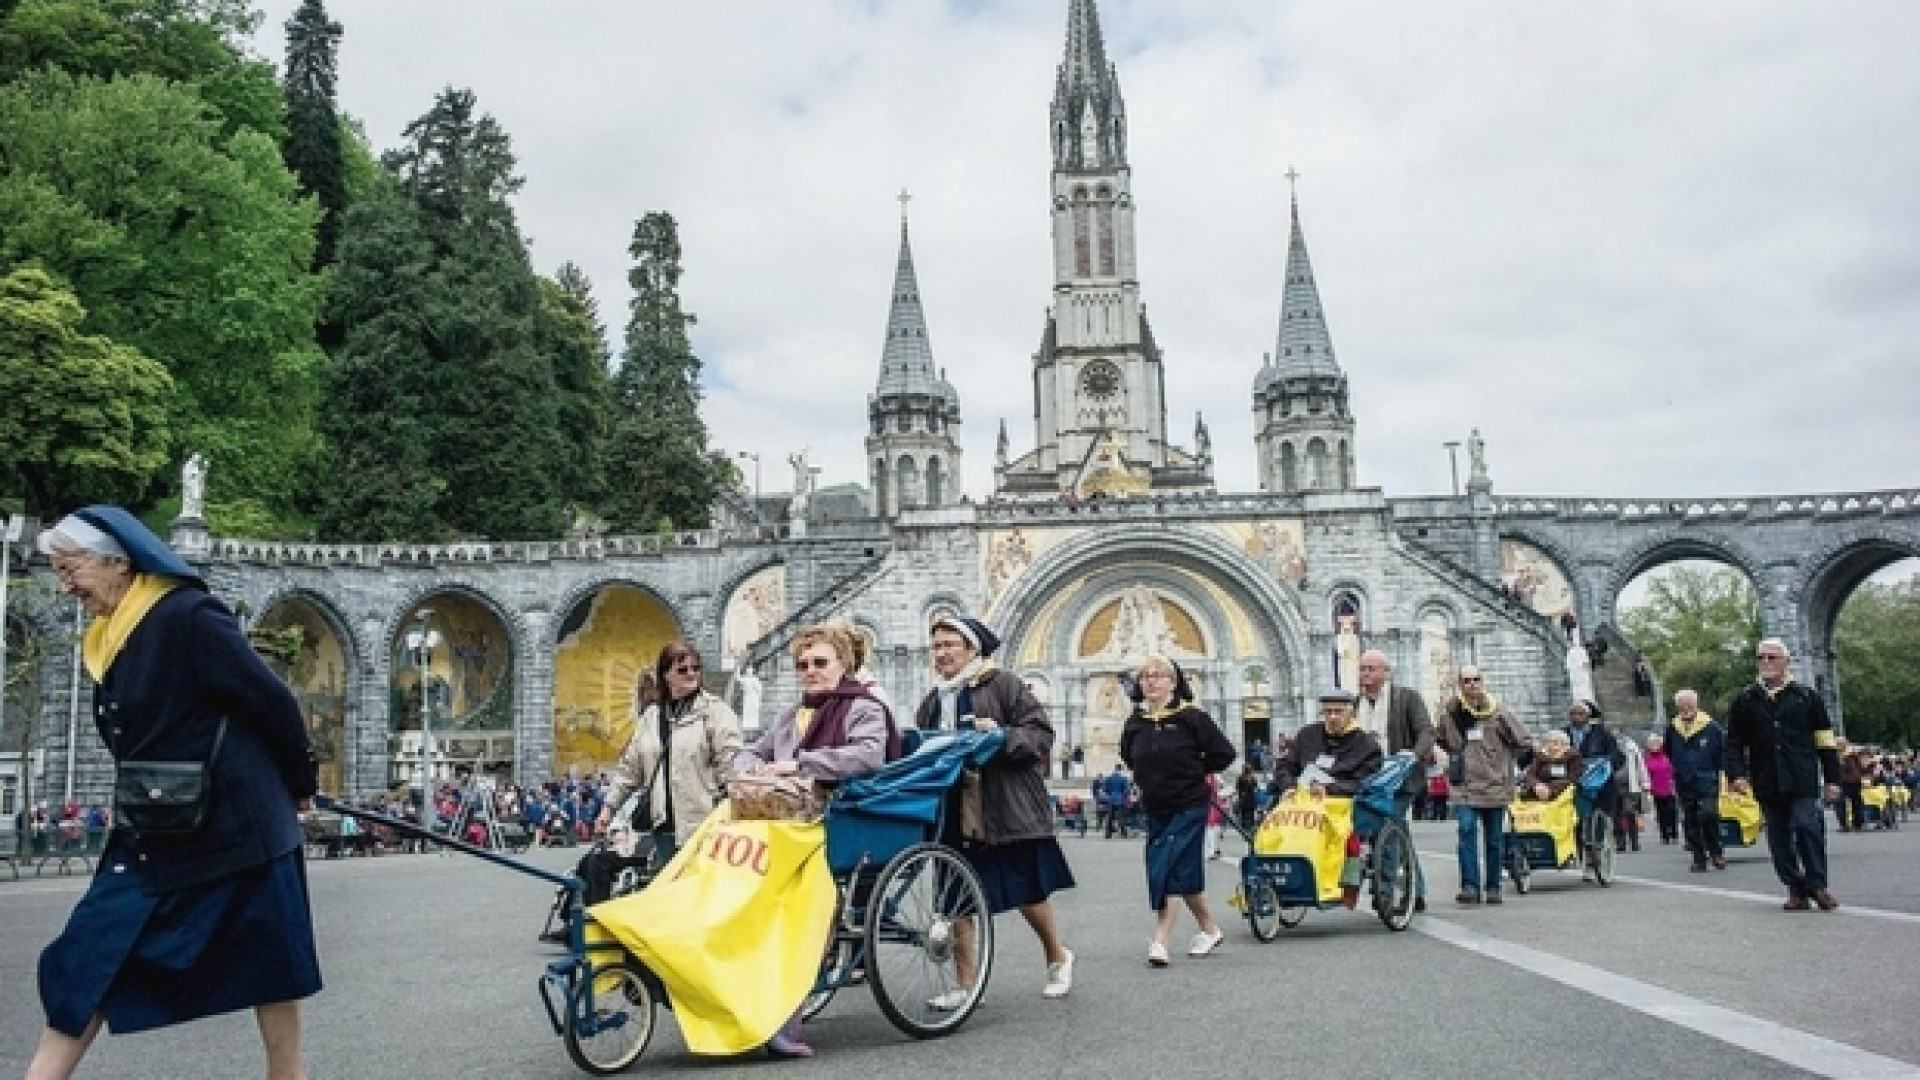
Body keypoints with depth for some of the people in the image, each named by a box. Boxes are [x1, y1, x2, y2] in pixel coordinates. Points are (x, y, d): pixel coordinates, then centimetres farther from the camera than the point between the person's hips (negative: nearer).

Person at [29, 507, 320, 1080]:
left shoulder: (188, 616, -16)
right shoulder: (109, 639, 9)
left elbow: (272, 701, -14)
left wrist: (300, 785, -4)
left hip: (233, 822, -8)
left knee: (267, 963, 5)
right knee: (86, 960, 4)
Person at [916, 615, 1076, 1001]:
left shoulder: (1003, 684, -4)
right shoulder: (933, 701, 16)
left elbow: (1041, 735, -9)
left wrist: (1003, 735, -23)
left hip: (1008, 809, -5)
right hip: (954, 814, 6)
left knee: (1030, 893, 5)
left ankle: (1059, 957, 30)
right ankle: (965, 985, 14)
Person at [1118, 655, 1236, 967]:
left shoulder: (1191, 717, -10)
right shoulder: (1136, 721, 4)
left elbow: (1224, 753, -6)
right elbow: (1128, 754, 24)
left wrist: (1195, 773, -2)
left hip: (1190, 806, -5)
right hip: (1155, 809, 5)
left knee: (1171, 871, -12)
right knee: (1186, 872, 12)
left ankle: (1159, 941, -13)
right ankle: (1210, 929, 29)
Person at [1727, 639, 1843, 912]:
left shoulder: (1806, 696, 6)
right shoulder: (1745, 701, 9)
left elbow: (1824, 741, 7)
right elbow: (1734, 743, 11)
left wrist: (1832, 778, 3)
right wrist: (1737, 773, -3)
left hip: (1803, 780, -2)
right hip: (1767, 783, 2)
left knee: (1807, 826, -15)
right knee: (1779, 837, 4)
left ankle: (1817, 885, -1)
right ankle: (1796, 889, 13)